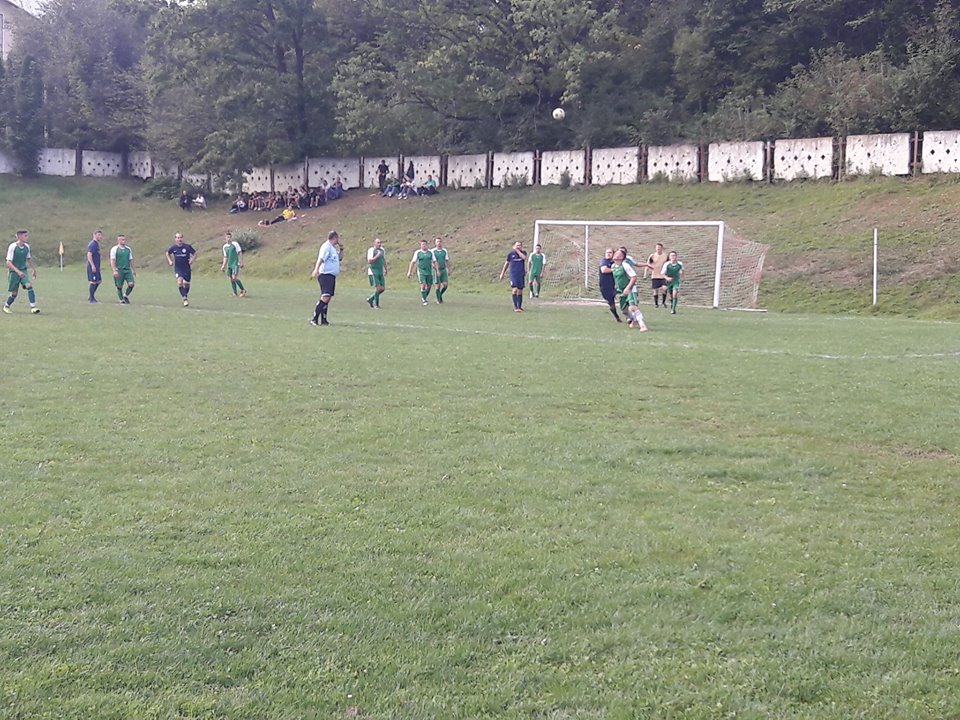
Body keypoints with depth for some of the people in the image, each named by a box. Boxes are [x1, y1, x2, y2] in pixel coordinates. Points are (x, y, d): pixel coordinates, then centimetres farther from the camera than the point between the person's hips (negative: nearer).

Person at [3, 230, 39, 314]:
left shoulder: (27, 246, 1)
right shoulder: (13, 246, -16)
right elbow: (8, 262, -17)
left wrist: (34, 269, 22)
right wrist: (18, 271, -27)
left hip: (23, 271, 4)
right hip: (14, 272, -4)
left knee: (29, 286, -20)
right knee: (14, 293, 3)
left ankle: (33, 307, -23)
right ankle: (6, 306, 30)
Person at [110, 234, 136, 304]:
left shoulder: (128, 249, 12)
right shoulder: (114, 249, -3)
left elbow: (131, 260, 18)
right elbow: (112, 261, -7)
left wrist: (134, 270, 16)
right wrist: (114, 271, -17)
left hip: (127, 270, 3)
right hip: (119, 270, -3)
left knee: (131, 284, -11)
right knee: (119, 286, 1)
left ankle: (126, 295, 12)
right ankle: (122, 300, 16)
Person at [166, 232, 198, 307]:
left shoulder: (187, 246, -8)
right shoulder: (173, 247, -2)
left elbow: (195, 254, 3)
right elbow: (167, 253, 18)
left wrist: (192, 260, -13)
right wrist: (170, 261, 6)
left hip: (187, 268, 0)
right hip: (178, 268, 0)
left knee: (186, 284, 3)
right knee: (180, 282, -20)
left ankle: (185, 296, 29)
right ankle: (185, 298, -18)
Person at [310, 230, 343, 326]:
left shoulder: (333, 248, 20)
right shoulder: (326, 246, -9)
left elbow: (340, 258, 33)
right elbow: (320, 259, -22)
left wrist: (341, 248, 19)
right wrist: (316, 270, -36)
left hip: (331, 276, 10)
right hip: (326, 275, -10)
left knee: (327, 298, 10)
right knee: (325, 297, -20)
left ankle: (323, 320, 14)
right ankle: (314, 319, -23)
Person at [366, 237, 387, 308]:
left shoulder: (382, 250, 14)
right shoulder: (371, 250, -7)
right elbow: (369, 261, -17)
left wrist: (385, 269, 26)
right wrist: (377, 256, -21)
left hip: (381, 272, 7)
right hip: (373, 271, -7)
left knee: (382, 288, 3)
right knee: (378, 288, -13)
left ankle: (370, 299, 20)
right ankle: (376, 304, -2)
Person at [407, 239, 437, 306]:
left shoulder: (430, 252, 4)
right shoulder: (417, 252, -2)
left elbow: (434, 262, 9)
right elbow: (413, 262, 1)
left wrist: (437, 271, 3)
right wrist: (409, 272, -2)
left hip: (429, 272, 3)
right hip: (421, 272, -3)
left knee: (428, 286, 7)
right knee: (423, 285, -16)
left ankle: (424, 297, 31)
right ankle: (424, 300, -9)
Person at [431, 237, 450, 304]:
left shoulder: (445, 250, 7)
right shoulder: (433, 251, -6)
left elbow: (447, 261, 12)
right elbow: (434, 261, -11)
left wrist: (448, 270, 10)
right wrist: (437, 270, -21)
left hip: (443, 269, 4)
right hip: (437, 270, -4)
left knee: (446, 284, -5)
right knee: (438, 285, -3)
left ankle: (440, 295, 20)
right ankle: (439, 300, 8)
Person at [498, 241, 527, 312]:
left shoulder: (523, 253, 5)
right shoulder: (510, 254, 3)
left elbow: (524, 258, -19)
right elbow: (507, 263, 13)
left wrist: (518, 251, -13)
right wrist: (502, 273, 15)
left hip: (521, 274, 2)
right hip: (513, 275, -2)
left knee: (520, 291, 7)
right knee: (514, 289, -16)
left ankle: (520, 306, 18)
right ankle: (515, 307, -16)